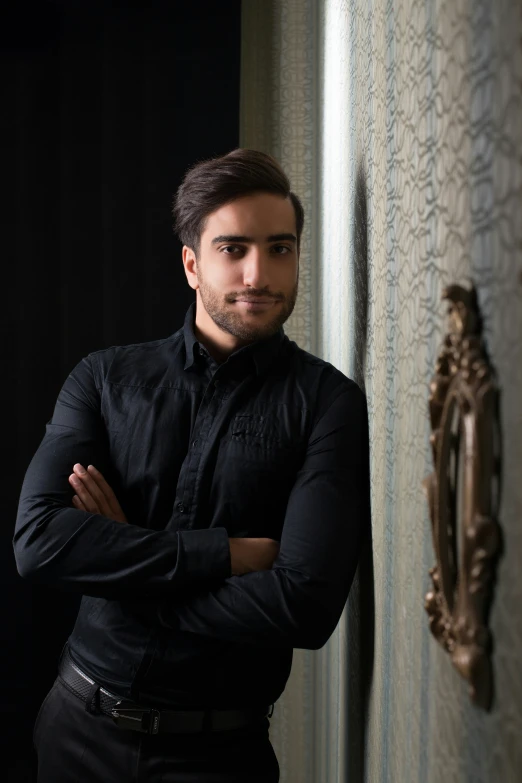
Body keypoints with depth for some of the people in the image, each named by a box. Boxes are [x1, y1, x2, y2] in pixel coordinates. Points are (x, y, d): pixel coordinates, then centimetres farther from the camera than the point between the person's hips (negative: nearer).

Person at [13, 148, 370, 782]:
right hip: (79, 728, 3)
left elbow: (305, 605, -20)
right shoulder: (105, 379, 0)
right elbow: (38, 539, -14)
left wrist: (121, 565, -12)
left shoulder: (329, 402, -10)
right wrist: (229, 554, -19)